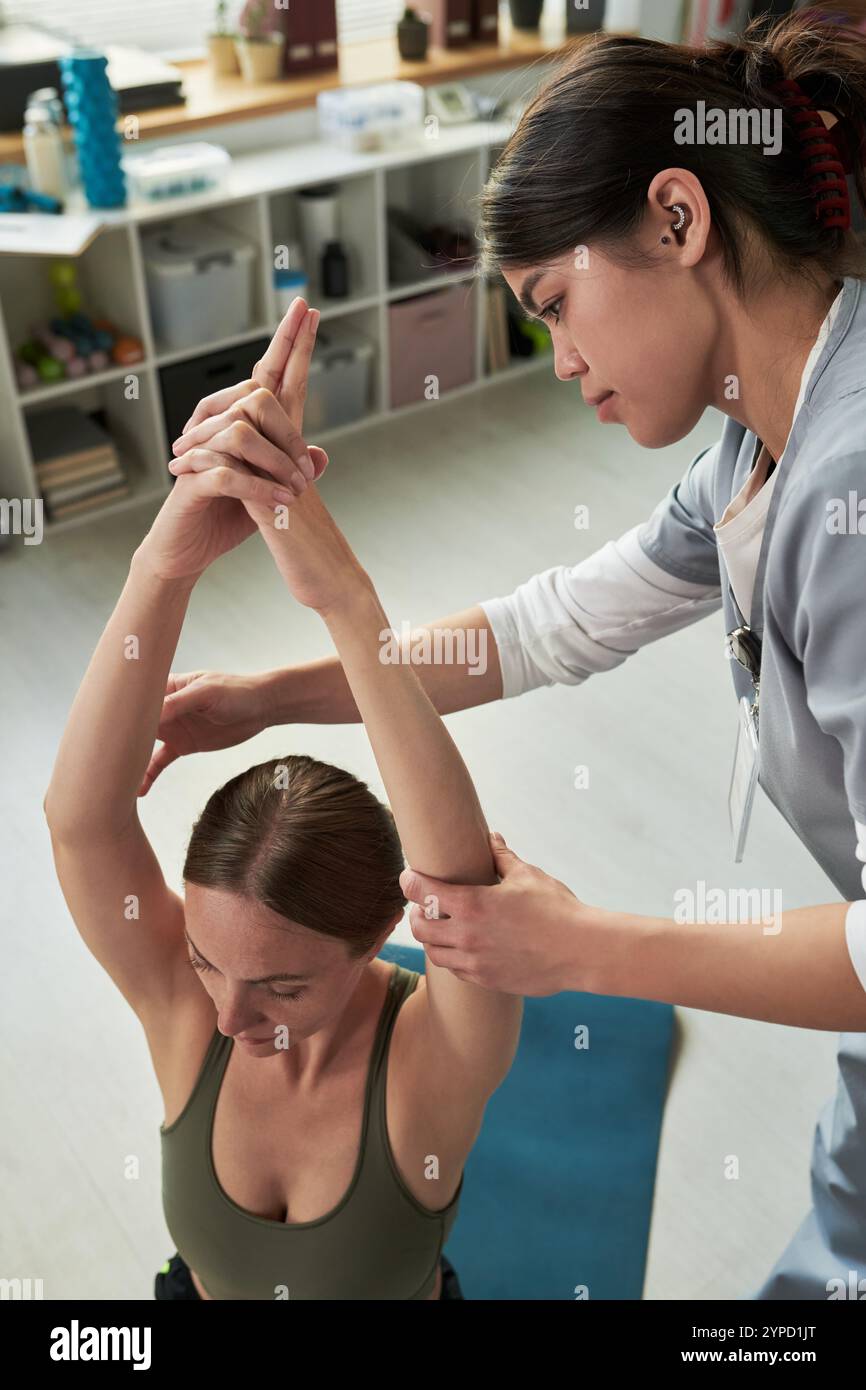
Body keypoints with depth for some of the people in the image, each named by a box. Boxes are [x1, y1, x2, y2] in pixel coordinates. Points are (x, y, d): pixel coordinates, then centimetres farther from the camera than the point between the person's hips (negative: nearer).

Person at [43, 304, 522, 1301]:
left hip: (402, 1287, -1)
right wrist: (167, 560, -51)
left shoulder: (434, 1057, -28)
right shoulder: (183, 1007, -22)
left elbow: (464, 883, -48)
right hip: (199, 1289, 2)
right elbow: (80, 816, -38)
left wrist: (344, 594, -55)